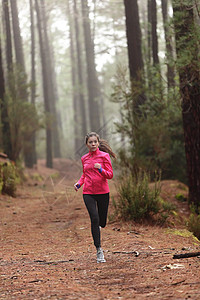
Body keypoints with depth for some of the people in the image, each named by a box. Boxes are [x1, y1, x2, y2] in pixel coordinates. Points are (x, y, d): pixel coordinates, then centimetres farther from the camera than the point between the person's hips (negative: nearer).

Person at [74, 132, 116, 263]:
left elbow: (110, 175, -6)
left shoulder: (104, 156, -3)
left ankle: (97, 225, 45)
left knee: (102, 222, 5)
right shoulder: (84, 159, 9)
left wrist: (101, 169, -24)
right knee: (94, 219, -14)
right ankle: (99, 250, -9)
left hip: (103, 192, -1)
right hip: (88, 193, 1)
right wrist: (79, 183, 4)